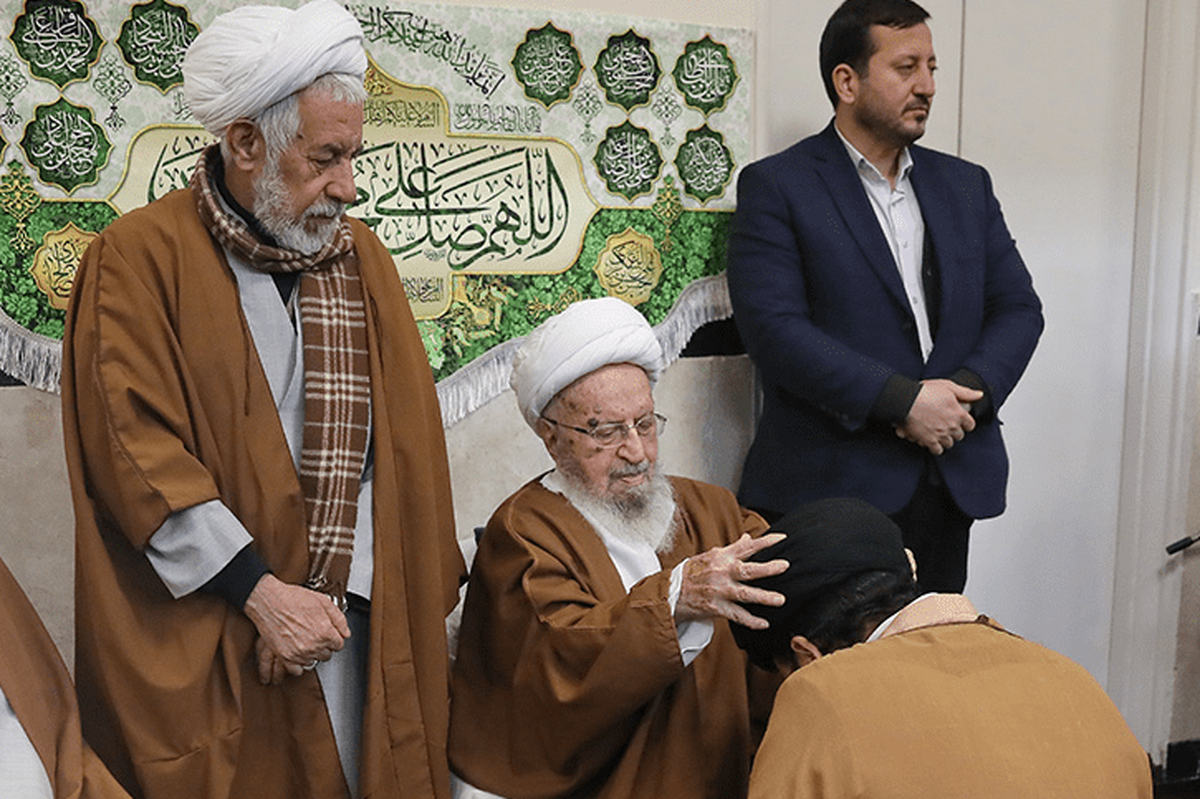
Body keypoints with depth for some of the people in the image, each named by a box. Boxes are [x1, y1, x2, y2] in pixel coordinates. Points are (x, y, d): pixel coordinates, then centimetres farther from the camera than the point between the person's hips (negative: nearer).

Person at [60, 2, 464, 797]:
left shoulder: (361, 255, 6)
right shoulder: (140, 257, -7)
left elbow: (401, 440, 5)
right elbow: (138, 454, -13)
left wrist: (333, 592, -2)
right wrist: (263, 593, -17)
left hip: (352, 619, 4)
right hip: (198, 638, -3)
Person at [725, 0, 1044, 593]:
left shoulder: (966, 185, 15)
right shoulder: (774, 186, -4)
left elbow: (1018, 307, 12)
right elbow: (773, 327, -15)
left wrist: (968, 390, -8)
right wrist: (902, 400, -18)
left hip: (951, 482, 6)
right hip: (829, 486, -5)